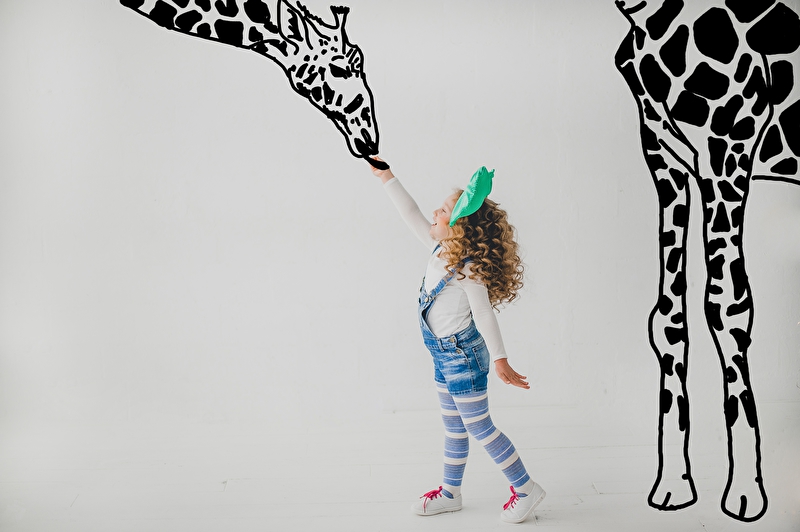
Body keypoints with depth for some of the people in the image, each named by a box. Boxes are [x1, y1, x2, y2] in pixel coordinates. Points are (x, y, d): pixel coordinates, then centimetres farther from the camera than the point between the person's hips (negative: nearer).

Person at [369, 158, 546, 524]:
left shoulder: (468, 269, -24)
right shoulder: (441, 249, -1)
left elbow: (483, 314, -27)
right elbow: (412, 214, 7)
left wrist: (500, 360, -30)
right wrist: (386, 177, 8)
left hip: (464, 356, -9)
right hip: (445, 355, 9)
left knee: (478, 426, 0)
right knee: (454, 426, 18)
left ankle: (525, 489, 14)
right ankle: (450, 493, 31)